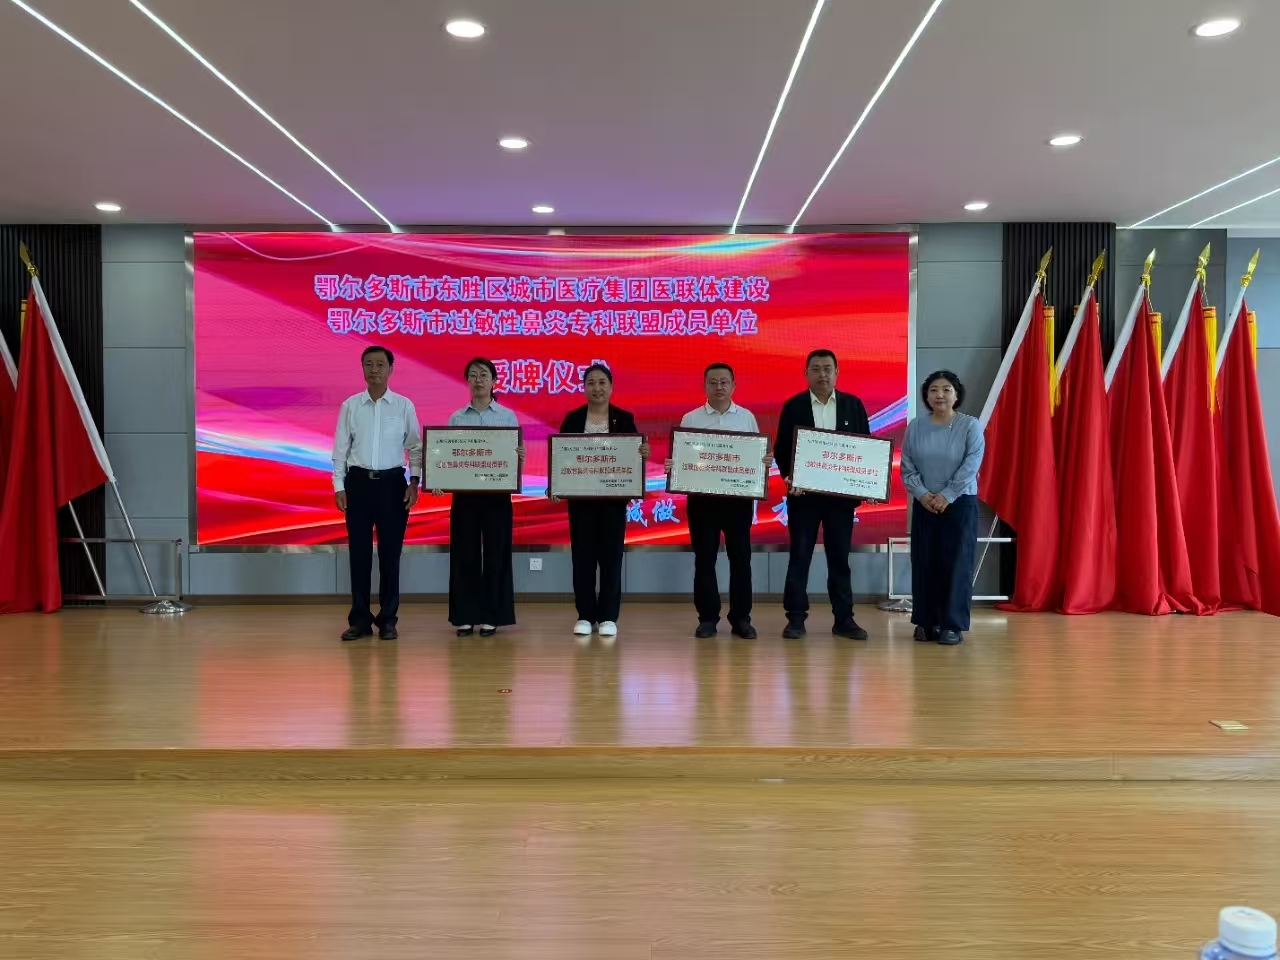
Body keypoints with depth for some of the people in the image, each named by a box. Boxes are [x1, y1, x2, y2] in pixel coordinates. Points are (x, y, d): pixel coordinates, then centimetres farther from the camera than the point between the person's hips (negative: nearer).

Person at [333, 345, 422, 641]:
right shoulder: (350, 405, 3)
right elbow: (340, 449, 4)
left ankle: (387, 619, 14)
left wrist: (414, 482, -6)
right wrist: (339, 487, -1)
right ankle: (360, 619, 15)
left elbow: (415, 447, 3)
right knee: (359, 552, 5)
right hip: (358, 482, 1)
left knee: (390, 553, 4)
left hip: (392, 483, -1)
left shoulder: (404, 406, 1)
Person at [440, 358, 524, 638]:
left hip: (497, 493, -1)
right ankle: (465, 615, 13)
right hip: (464, 493, 1)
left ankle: (491, 616, 12)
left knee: (496, 553, 2)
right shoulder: (456, 418, 8)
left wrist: (520, 458, -22)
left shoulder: (508, 416, 4)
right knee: (464, 554, 4)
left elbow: (516, 456, 1)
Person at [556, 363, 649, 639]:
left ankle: (608, 617, 11)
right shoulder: (572, 419, 3)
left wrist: (644, 453, -22)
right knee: (582, 555, 4)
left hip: (613, 497, 0)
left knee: (611, 555, 2)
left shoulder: (624, 418, 3)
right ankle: (585, 616, 14)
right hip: (580, 497, 1)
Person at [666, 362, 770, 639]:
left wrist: (766, 462, -14)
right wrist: (671, 467, -17)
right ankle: (707, 618, 14)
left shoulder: (747, 417, 6)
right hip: (702, 497, 0)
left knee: (740, 557, 5)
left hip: (739, 496, 1)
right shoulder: (690, 419, 4)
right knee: (704, 558, 4)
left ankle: (741, 618, 14)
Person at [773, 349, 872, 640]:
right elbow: (781, 448, 1)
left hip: (842, 492, 2)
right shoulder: (793, 406, 1)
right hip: (804, 492, -1)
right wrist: (789, 477, -15)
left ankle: (844, 619, 15)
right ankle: (796, 618, 10)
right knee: (799, 556, 3)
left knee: (840, 557, 7)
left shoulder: (853, 404, 5)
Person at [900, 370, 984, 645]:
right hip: (924, 505, 3)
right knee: (924, 563, 5)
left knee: (956, 564, -2)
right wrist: (923, 494, -12)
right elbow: (907, 467, 1)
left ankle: (953, 625, 4)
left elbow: (971, 466, -11)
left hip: (960, 504, -2)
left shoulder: (970, 425, -3)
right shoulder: (915, 427, 4)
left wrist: (946, 496, -16)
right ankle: (926, 622, 15)